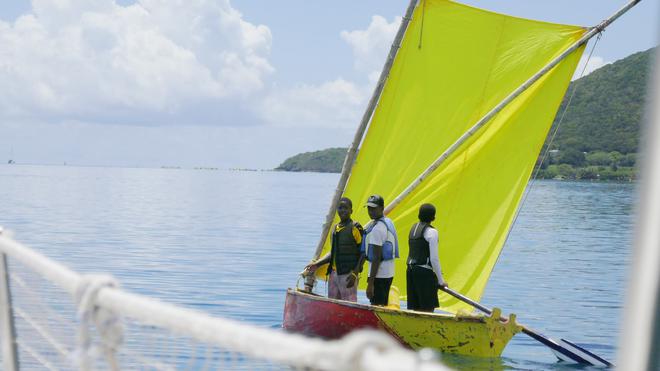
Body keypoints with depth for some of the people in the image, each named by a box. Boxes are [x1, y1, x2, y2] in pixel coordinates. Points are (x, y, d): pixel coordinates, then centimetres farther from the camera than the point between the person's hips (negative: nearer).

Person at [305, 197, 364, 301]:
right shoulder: (335, 228, 16)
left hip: (348, 275, -7)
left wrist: (354, 273, -16)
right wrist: (316, 264, 14)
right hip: (334, 273, 8)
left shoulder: (355, 228, -6)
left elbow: (363, 253, -9)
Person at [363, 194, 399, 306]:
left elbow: (377, 257, -20)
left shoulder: (377, 228, -17)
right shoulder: (388, 222, 13)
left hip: (379, 275, -10)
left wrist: (370, 283, -20)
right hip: (388, 273, 10)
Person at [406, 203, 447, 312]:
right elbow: (434, 258, -14)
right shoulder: (431, 232, -11)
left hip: (411, 270, 8)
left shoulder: (413, 228, 13)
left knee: (414, 308, 10)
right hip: (425, 272, -8)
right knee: (427, 309, -4)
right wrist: (440, 280, -7)